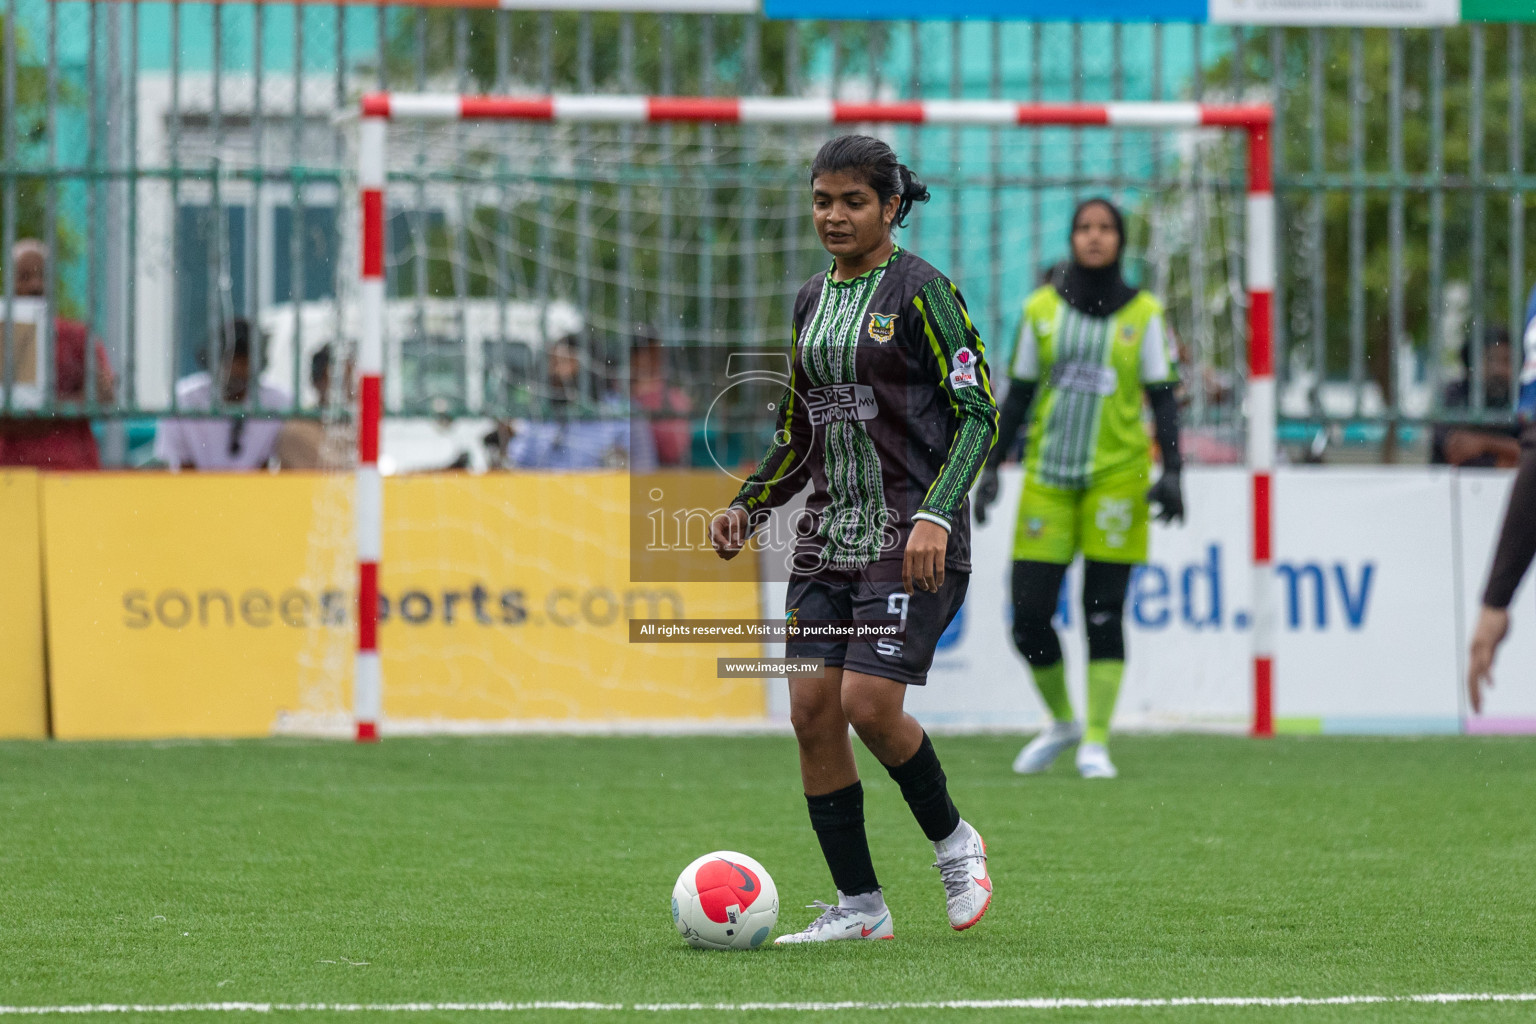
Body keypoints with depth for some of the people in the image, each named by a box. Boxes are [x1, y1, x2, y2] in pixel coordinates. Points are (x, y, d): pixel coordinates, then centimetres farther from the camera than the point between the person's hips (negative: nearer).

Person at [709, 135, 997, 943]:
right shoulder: (812, 301, 14)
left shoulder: (920, 291, -7)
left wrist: (935, 515, -22)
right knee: (812, 713, -2)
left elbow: (978, 413, -11)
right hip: (828, 537, 7)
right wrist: (748, 506, 8)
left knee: (870, 704, -17)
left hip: (912, 541, -7)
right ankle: (858, 906, 7)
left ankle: (952, 840, 10)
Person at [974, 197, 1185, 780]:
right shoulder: (1042, 309, 6)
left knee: (1104, 613, -4)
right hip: (1048, 479, 2)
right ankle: (1061, 722, 20)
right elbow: (1018, 396, 11)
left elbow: (1163, 400, 1)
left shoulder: (1143, 315, 2)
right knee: (1029, 616, -3)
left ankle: (1096, 743, 3)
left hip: (1116, 479, -2)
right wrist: (991, 467, 5)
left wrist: (1171, 472, -10)